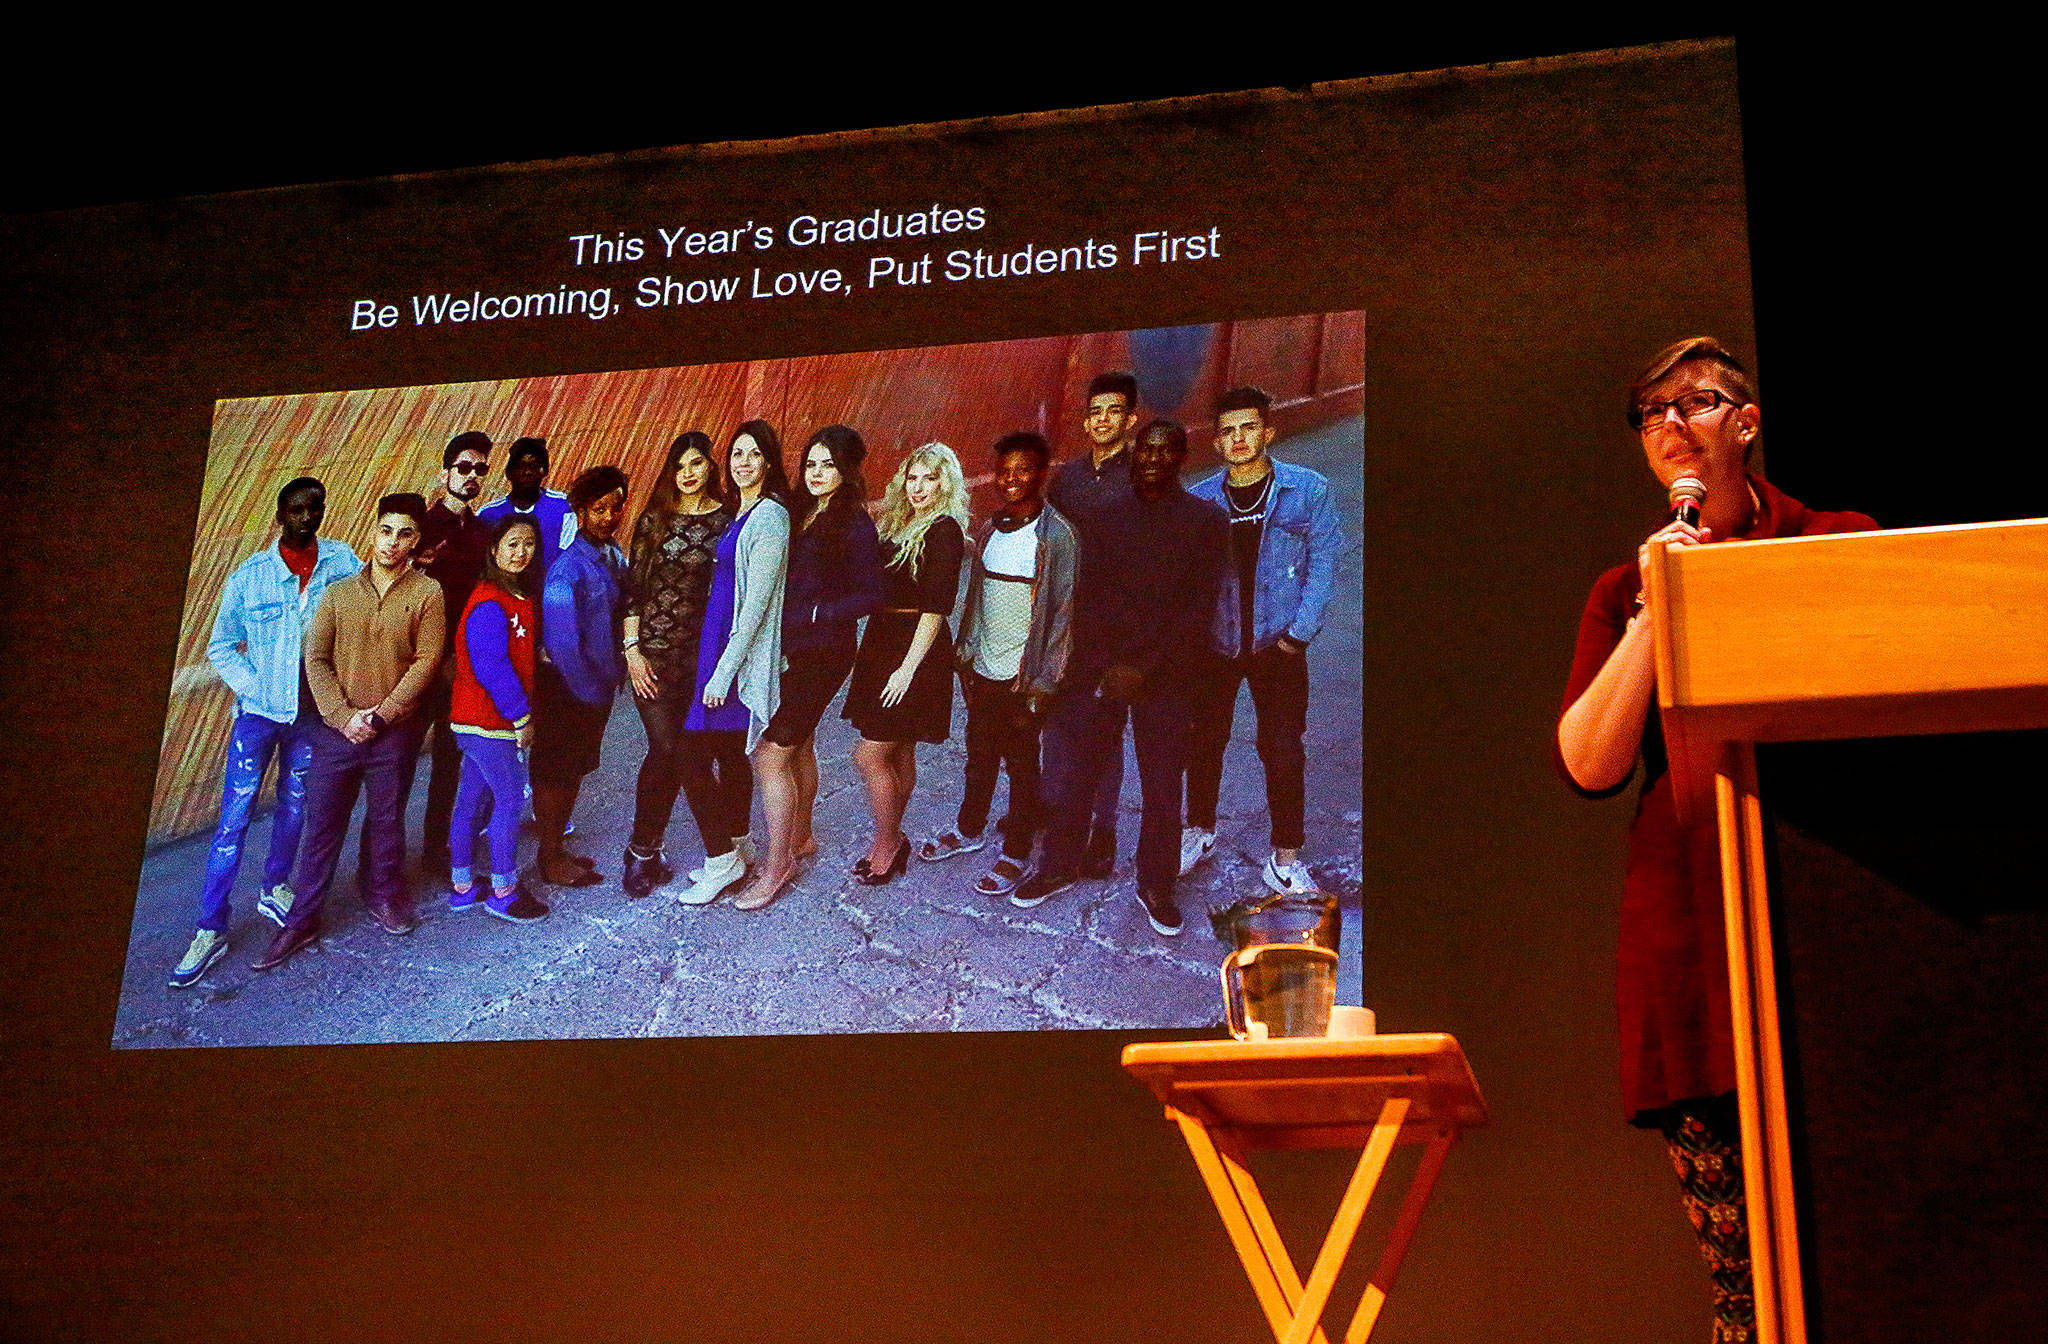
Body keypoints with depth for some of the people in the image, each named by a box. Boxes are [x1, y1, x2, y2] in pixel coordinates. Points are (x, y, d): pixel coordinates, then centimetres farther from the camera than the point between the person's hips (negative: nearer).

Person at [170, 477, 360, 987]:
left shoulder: (340, 562, -2)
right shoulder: (249, 576, -4)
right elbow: (221, 647, 4)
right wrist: (255, 687, -9)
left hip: (314, 710, 2)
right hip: (260, 710, -2)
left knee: (295, 802, 15)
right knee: (235, 815, -5)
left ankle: (274, 889, 38)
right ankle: (211, 928, -1)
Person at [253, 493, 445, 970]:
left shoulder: (426, 594, -2)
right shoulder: (339, 592, 4)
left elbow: (425, 661, -8)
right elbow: (316, 659, 1)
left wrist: (381, 715, -13)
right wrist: (344, 716, -11)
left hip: (393, 733, -1)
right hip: (336, 730, 1)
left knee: (385, 821, 12)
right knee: (321, 824, 5)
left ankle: (384, 894, 34)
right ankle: (301, 921, 13)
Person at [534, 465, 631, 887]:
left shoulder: (614, 555, 5)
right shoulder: (569, 566, -20)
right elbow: (560, 637, -22)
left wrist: (613, 676, 7)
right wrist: (588, 688, -17)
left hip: (598, 685, 8)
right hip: (567, 689, -8)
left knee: (576, 768, 16)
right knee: (556, 770, 3)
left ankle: (558, 846, 28)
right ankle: (550, 858, 13)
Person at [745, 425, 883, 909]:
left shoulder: (853, 525, -13)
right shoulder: (798, 512, 8)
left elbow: (871, 595, -14)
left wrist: (811, 614, -18)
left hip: (821, 655, -8)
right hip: (787, 650, 8)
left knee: (772, 753, -10)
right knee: (798, 746, 21)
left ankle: (777, 865, -1)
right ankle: (800, 837, 39)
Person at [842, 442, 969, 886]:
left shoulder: (944, 531, -12)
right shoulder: (896, 525, 13)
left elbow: (936, 608, -17)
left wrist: (908, 667, -20)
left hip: (915, 649, -8)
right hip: (883, 642, 8)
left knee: (871, 754, -8)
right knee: (899, 754, 15)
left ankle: (888, 842, 7)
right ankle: (890, 842, 23)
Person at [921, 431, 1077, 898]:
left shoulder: (1056, 534, -11)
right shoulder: (989, 529, 8)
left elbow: (1063, 610, -13)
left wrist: (1044, 680, -15)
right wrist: (966, 651, 11)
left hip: (1023, 675, -6)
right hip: (983, 668, 6)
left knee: (1021, 764, 4)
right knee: (979, 754, 19)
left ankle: (1017, 855, 15)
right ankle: (969, 829, 37)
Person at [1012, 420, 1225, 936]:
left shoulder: (1206, 521, 0)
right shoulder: (1107, 511, 5)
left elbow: (1199, 609, -5)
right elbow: (1087, 593, 5)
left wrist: (1144, 667, -12)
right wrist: (1104, 664, -5)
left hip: (1164, 676, -1)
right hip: (1099, 668, 1)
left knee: (1162, 788, 3)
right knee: (1070, 774, 3)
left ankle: (1156, 887, 19)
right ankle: (1059, 868, 23)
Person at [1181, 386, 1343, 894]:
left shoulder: (1308, 490, -4)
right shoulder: (1199, 500, 2)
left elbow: (1323, 563, -4)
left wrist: (1300, 632, -10)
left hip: (1277, 644, -2)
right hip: (1214, 643, 2)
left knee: (1283, 751, -1)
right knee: (1204, 740, 12)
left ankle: (1285, 859, 10)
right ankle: (1200, 830, 34)